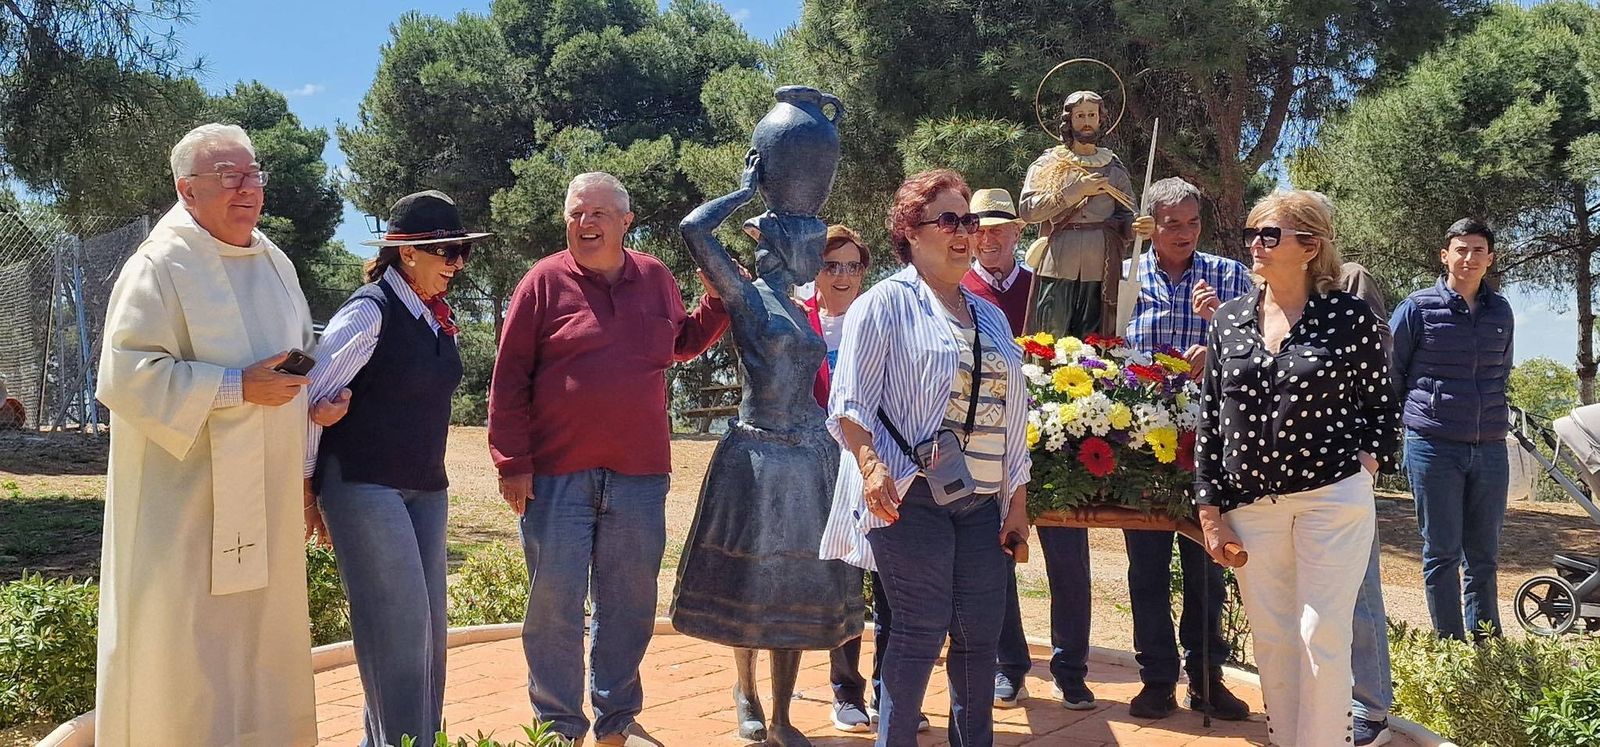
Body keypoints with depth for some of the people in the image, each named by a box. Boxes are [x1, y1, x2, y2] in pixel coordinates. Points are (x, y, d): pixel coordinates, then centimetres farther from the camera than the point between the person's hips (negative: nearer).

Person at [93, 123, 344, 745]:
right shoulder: (160, 266, -10)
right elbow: (126, 376, -19)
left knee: (260, 641, 13)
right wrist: (237, 388, -22)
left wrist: (323, 395, 8)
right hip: (186, 503, -7)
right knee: (185, 663, -3)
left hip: (263, 504, 7)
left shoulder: (275, 264, 13)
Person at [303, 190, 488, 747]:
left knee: (429, 625, 10)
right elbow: (312, 395, -13)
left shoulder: (438, 316, 10)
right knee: (399, 623, -9)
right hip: (364, 487, -8)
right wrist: (307, 485, -7)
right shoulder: (369, 312, -14)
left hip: (426, 489, 8)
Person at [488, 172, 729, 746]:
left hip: (638, 473, 3)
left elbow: (683, 343, 24)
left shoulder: (655, 278, 8)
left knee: (629, 605, 12)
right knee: (554, 604, 2)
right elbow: (509, 379, -4)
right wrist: (512, 463, -8)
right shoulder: (545, 282, -3)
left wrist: (719, 298, 8)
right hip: (556, 473, -3)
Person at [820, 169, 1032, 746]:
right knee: (922, 631, -4)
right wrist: (870, 465, -25)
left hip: (982, 502, 6)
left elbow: (1010, 419, 20)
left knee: (980, 633, 6)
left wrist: (1017, 501, 16)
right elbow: (849, 404, -9)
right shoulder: (886, 303, -1)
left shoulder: (990, 317, 18)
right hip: (912, 496, -6)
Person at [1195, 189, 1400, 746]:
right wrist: (1211, 511, 3)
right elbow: (1210, 418, 6)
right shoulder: (1230, 319, 5)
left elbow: (1381, 406, 7)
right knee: (1271, 643, 11)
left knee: (1321, 640, -1)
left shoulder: (1350, 318, -5)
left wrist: (1368, 462, -8)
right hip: (1250, 505, 4)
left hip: (1333, 500, -3)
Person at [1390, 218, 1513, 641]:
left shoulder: (1501, 312, 10)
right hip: (1434, 447, -4)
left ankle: (1487, 644, 20)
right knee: (1442, 552, 1)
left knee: (1484, 554, 10)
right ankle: (1451, 645, 10)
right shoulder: (1418, 308, -3)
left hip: (1489, 448, 4)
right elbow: (1390, 376, 5)